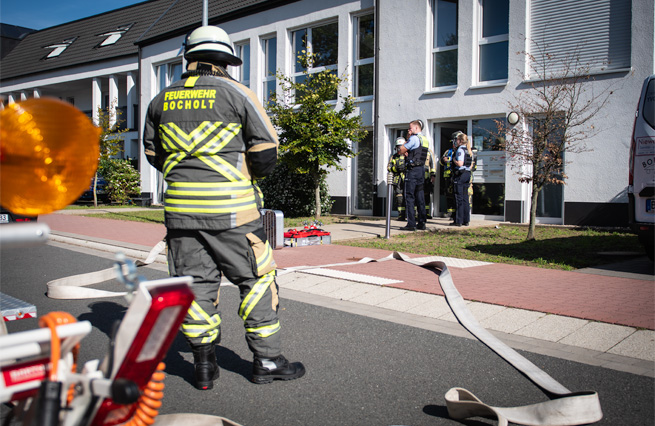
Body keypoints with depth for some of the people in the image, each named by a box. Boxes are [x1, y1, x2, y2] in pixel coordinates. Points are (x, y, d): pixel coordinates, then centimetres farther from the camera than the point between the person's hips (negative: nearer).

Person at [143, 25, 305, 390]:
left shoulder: (163, 99, 10)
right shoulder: (236, 93, -4)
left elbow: (154, 154, 18)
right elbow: (266, 152, -6)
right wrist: (252, 174, 14)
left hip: (180, 206, 5)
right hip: (231, 208, -4)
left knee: (195, 282, 11)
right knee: (256, 278, 8)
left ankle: (204, 365, 18)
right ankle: (267, 360, 14)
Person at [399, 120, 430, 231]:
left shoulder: (414, 138, -11)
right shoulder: (425, 140, 16)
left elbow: (401, 150, -5)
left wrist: (407, 139, 5)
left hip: (413, 170, -8)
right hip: (421, 170, 9)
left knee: (409, 197, -6)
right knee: (420, 197, 11)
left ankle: (411, 224, -8)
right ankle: (421, 223, 14)